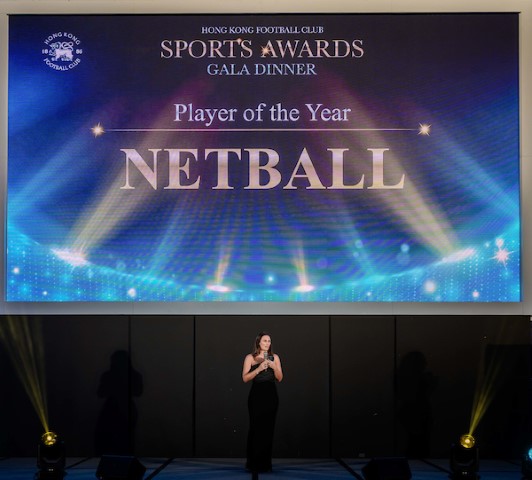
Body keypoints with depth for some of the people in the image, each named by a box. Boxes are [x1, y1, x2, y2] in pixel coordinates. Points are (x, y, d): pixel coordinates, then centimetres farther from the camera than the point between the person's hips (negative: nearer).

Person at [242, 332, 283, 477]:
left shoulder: (274, 357, 11)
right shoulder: (250, 358, 3)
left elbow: (280, 378, 9)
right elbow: (245, 378, -4)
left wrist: (274, 367, -9)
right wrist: (259, 368, -15)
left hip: (271, 394, 3)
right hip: (256, 394, -3)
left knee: (268, 428, -1)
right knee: (256, 428, -7)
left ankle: (265, 462, 8)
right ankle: (254, 463, 1)